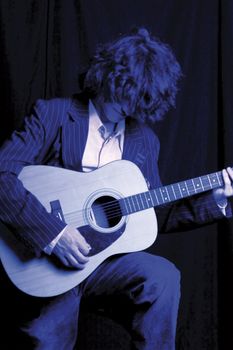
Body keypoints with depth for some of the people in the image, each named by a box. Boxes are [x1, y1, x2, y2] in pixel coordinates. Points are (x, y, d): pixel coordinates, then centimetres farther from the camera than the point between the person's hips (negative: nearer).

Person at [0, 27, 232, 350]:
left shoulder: (145, 140, 10)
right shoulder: (53, 114, -5)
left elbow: (153, 216, 13)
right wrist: (53, 234, -25)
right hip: (48, 257, -3)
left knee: (163, 276, -25)